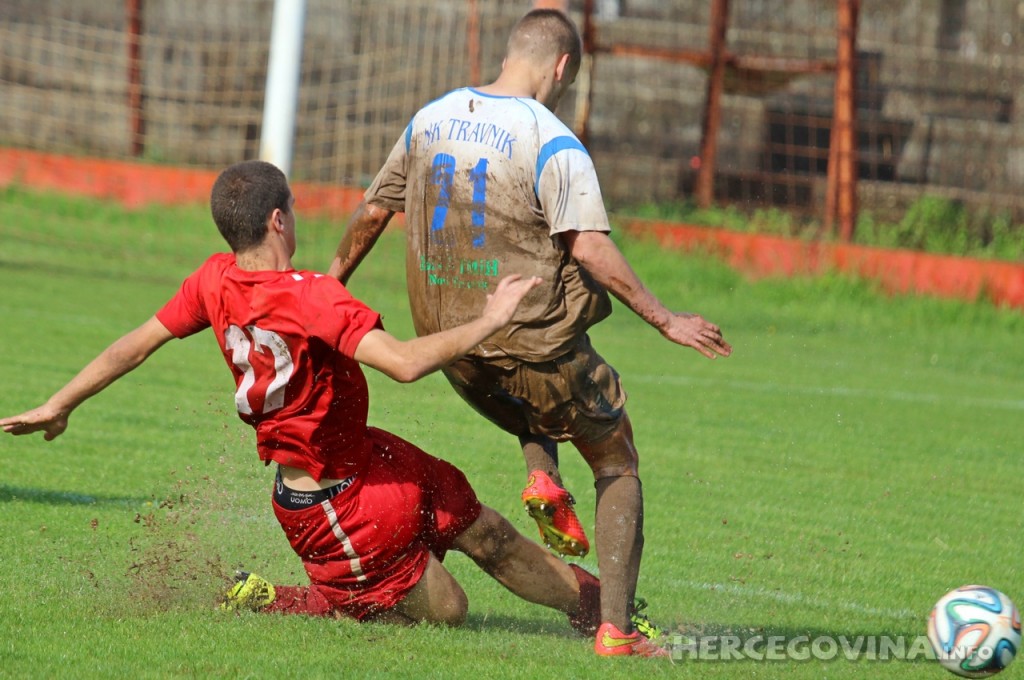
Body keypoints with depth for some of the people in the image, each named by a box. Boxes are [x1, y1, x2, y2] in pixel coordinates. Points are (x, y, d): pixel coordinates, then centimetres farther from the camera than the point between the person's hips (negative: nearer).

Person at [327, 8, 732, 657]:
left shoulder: (430, 119, 6)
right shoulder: (552, 143, -14)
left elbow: (373, 212, 15)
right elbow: (588, 246, -22)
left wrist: (334, 281, 30)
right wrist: (665, 319, -17)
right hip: (536, 346, -6)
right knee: (619, 467, 9)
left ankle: (542, 476, 4)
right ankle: (615, 628, -1)